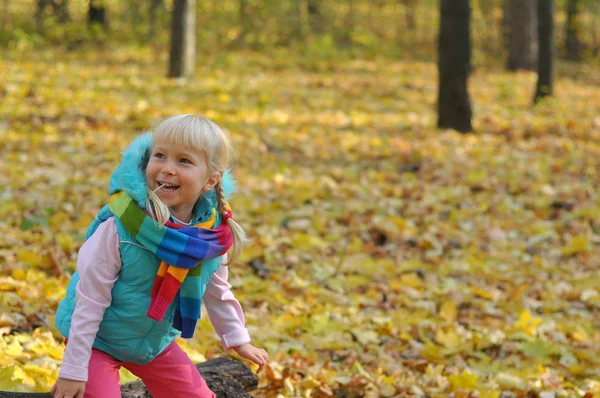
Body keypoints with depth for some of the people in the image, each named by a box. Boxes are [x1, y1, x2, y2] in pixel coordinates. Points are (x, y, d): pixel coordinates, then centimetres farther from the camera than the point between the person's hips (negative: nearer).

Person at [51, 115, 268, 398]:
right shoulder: (121, 225, -29)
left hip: (155, 341, 5)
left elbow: (217, 292, 8)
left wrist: (238, 340, 16)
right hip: (98, 340, -5)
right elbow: (90, 300, -23)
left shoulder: (213, 233, -14)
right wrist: (73, 370, -21)